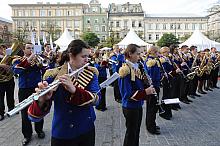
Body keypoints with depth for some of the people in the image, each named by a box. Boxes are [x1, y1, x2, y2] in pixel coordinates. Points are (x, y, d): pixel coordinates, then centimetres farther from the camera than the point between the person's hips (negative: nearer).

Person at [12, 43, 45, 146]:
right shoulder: (18, 60, 4)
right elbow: (16, 70, -17)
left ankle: (39, 130, 31)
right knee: (25, 113, 6)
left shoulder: (37, 58, 5)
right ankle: (27, 135, 21)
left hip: (37, 88, 0)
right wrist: (28, 60, -26)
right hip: (24, 90, 0)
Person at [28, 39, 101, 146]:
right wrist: (42, 100, -40)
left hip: (87, 130, 3)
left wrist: (74, 90, -36)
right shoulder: (54, 75, -13)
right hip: (62, 135, -2)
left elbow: (95, 98, -21)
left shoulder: (91, 74, -4)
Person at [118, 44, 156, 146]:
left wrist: (148, 89, -5)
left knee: (136, 131, 22)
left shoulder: (136, 67, 7)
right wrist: (145, 92, -27)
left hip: (138, 105, 8)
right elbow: (127, 93, -24)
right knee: (131, 133, 8)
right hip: (130, 107, -8)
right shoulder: (125, 70, -21)